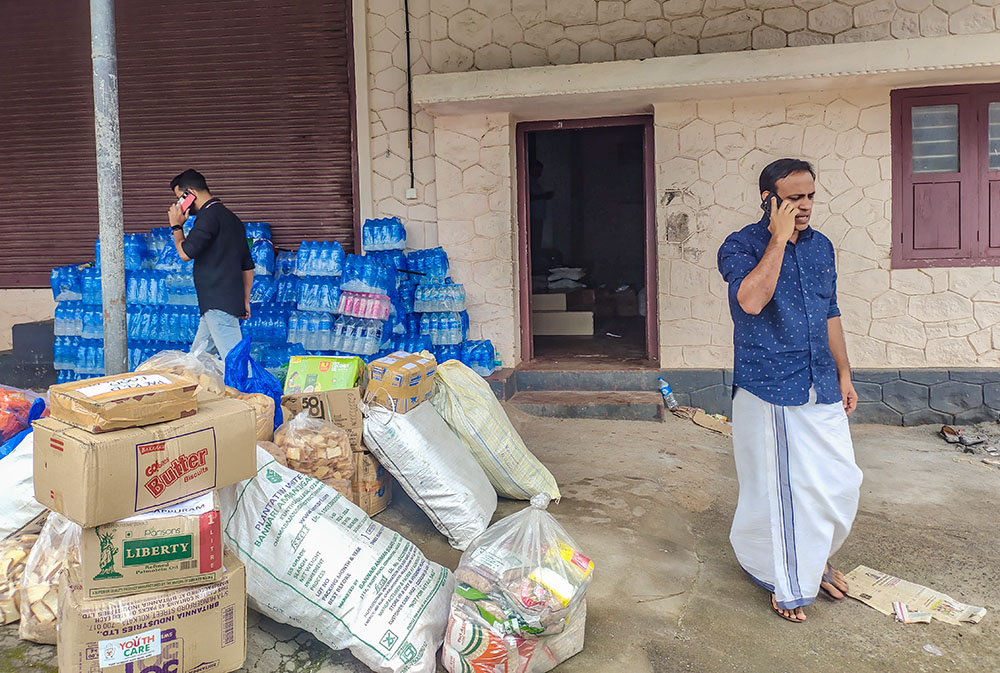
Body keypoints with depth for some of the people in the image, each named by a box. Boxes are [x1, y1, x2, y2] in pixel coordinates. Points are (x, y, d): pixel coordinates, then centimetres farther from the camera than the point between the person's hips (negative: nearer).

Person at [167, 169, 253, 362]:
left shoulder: (209, 216, -10)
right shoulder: (231, 217, 20)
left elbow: (186, 253, -15)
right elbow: (248, 266, 22)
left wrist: (176, 226, 2)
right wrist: (245, 300, 24)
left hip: (218, 304, -10)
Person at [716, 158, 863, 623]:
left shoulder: (821, 246, 11)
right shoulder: (740, 247, -9)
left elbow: (830, 315, 18)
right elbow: (751, 300, -29)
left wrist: (844, 374, 16)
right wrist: (779, 238, -22)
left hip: (821, 388, 6)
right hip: (770, 391, -6)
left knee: (839, 482, 11)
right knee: (778, 486, 3)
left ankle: (815, 559, 37)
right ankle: (785, 582, 23)